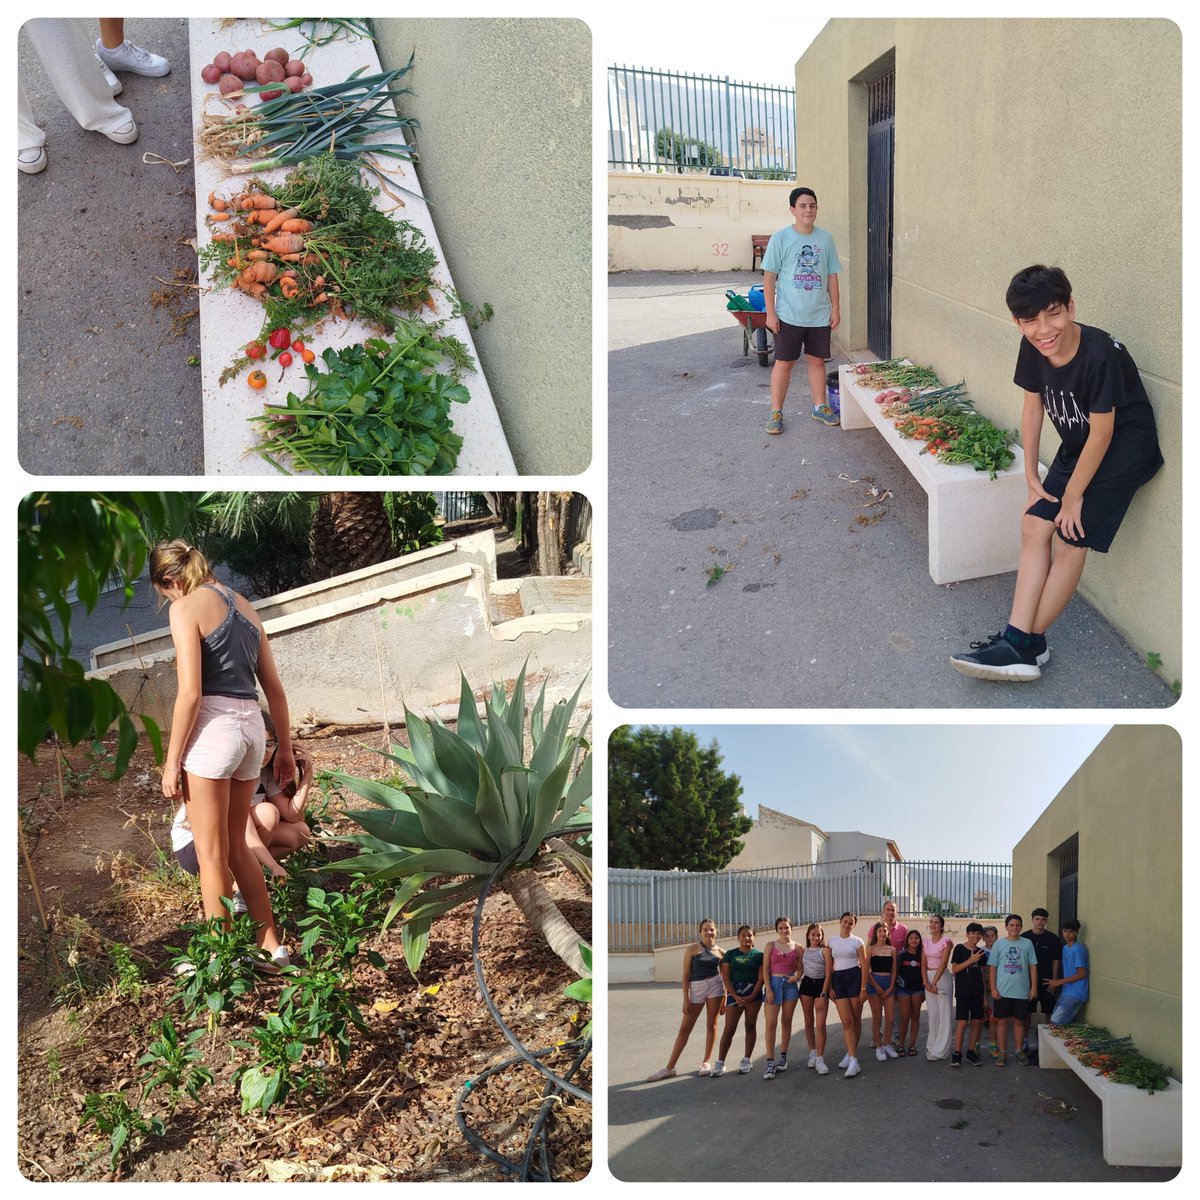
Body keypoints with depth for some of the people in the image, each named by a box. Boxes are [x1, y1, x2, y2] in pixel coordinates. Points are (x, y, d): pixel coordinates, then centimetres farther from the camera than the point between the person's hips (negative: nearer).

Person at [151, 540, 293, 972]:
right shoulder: (242, 605, 16)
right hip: (252, 727, 7)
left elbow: (190, 692, -13)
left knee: (211, 854, 4)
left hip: (213, 727, -7)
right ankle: (272, 947, 22)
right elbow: (274, 688, 16)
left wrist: (172, 762, -9)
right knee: (236, 845, 19)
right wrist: (285, 747, 22)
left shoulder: (187, 607, -5)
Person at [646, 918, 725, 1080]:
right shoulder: (692, 949, 0)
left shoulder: (720, 952, 5)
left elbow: (724, 976, 11)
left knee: (711, 1024, 3)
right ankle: (669, 1068, 3)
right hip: (696, 988, -1)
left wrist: (725, 999, 6)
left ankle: (706, 1062, 16)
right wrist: (686, 999, -7)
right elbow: (686, 975, -2)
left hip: (715, 986, 1)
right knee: (685, 1028, 0)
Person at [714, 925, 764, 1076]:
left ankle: (747, 1060, 17)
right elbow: (726, 977, 1)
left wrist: (751, 997, -12)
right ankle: (720, 1062, -3)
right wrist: (735, 996, -10)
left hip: (753, 994, 0)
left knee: (750, 1026, 6)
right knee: (728, 1028, -4)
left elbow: (761, 978, -3)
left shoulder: (759, 955, 2)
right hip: (734, 993, 0)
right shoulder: (730, 954, 5)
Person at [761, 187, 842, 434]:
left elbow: (832, 276, 8)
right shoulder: (780, 238, -7)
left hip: (820, 315, 3)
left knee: (817, 361, 12)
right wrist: (770, 313, -10)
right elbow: (769, 277, -6)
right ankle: (776, 412, 10)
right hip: (789, 315, -3)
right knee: (784, 363, 2)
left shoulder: (825, 239, 3)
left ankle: (820, 407, 25)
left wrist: (836, 309, 4)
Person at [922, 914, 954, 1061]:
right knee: (932, 1013, 10)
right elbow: (923, 963, 6)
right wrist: (926, 982, -7)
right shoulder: (925, 941, 9)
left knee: (943, 1014, -4)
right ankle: (932, 1046, 17)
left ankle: (940, 1050, -2)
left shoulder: (946, 940, -7)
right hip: (928, 977, 5)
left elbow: (943, 963, -14)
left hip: (942, 977, -5)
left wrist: (934, 982, -20)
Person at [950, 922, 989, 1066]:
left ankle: (971, 1052, 13)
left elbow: (982, 974, 15)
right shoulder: (959, 949, -3)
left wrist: (985, 994, 12)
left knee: (977, 1021, 3)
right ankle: (957, 1054, -3)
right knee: (962, 1022, -8)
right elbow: (954, 969, -9)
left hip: (977, 992, 5)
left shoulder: (981, 952, 11)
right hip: (963, 991, -5)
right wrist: (971, 960, -17)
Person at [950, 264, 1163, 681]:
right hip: (1078, 445, 8)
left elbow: (1102, 434, -23)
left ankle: (1026, 643, 2)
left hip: (1124, 447, -8)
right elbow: (1032, 407, 4)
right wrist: (1032, 479, 4)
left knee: (1071, 541, -9)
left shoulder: (1099, 355, -31)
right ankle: (1019, 640, -2)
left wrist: (1073, 495, -13)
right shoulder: (1033, 348, -10)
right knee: (1035, 525, -1)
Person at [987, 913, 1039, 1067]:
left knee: (1019, 1021, 9)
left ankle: (1019, 1051, 21)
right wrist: (993, 989, -3)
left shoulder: (1027, 944, 3)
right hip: (1002, 991, 0)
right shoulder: (999, 944, 2)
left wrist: (1034, 987, -1)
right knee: (1002, 1021, 5)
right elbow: (992, 967, 2)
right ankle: (1002, 1052, 13)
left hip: (1022, 991, 0)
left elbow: (1033, 966, 5)